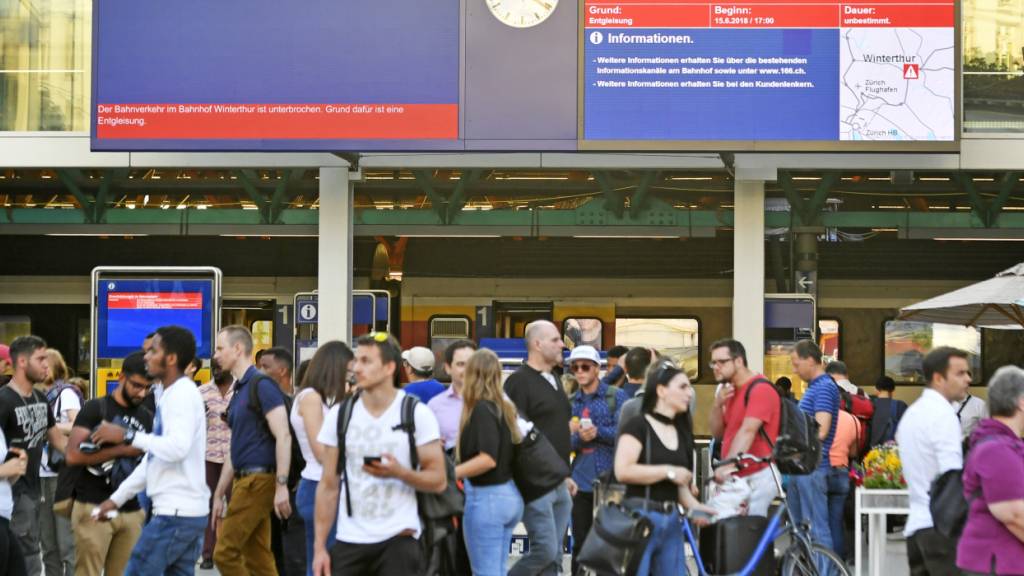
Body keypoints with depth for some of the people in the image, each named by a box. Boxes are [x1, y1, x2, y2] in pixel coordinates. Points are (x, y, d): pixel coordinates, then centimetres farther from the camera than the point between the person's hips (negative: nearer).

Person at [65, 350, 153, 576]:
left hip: (132, 511, 5)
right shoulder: (95, 409, -2)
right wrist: (122, 449, -15)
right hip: (94, 508, -5)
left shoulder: (148, 418, 14)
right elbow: (73, 455, -13)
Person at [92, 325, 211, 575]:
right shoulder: (171, 395, 18)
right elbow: (152, 458, 23)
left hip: (176, 512, -10)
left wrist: (127, 436, -22)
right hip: (187, 511, 10)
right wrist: (117, 498, 22)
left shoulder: (183, 394, -12)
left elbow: (178, 448, -28)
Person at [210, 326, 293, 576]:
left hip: (258, 480, -9)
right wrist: (219, 495, 22)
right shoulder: (239, 390, 18)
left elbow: (283, 436, -18)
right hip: (244, 480, 9)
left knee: (225, 553, -9)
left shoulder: (261, 384, -10)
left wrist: (281, 485, -24)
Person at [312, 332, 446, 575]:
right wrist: (319, 546, 1)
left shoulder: (417, 414, -4)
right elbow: (328, 486, 6)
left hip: (398, 539, -2)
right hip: (349, 540, 3)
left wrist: (400, 472, -22)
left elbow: (438, 480, -3)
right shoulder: (339, 415, 4)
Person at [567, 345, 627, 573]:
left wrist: (597, 431, -21)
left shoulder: (617, 396, 1)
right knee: (580, 545, 7)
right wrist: (579, 437, -17)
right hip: (582, 482, 3)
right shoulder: (571, 402, 11)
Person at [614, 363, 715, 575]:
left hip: (671, 520, 7)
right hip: (640, 517, -7)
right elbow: (623, 471, -18)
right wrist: (669, 471, -14)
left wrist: (694, 506, -3)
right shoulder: (638, 425, -6)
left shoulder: (681, 432, 16)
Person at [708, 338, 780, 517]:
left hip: (758, 476, -8)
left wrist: (728, 465, -34)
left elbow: (747, 431, -23)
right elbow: (718, 433, 18)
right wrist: (718, 404, 0)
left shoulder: (760, 388, -10)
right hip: (735, 477, 8)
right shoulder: (731, 390, 18)